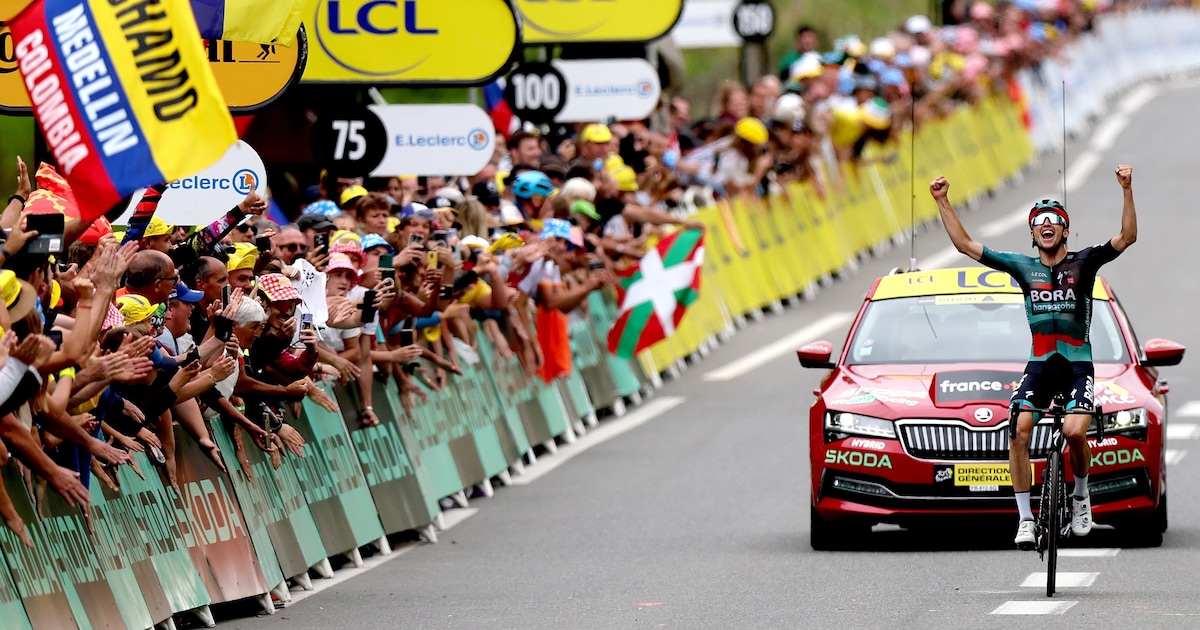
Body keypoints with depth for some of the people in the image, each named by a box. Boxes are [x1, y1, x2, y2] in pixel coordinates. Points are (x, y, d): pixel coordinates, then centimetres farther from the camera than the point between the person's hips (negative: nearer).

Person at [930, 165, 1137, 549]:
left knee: (1074, 431, -25)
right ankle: (1025, 519, -13)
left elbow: (1127, 237, -12)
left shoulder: (1083, 263, 2)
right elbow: (965, 244, 7)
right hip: (1040, 363, 3)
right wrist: (943, 202, 0)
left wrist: (1127, 191, -23)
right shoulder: (1023, 267, 8)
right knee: (1018, 430, -20)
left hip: (1077, 363, -3)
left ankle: (1081, 497, 5)